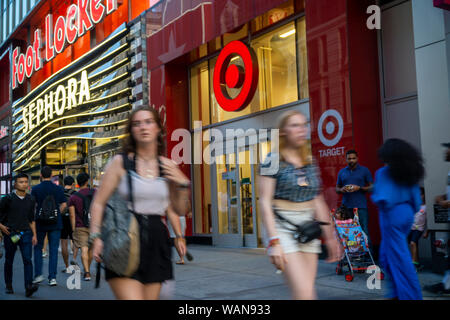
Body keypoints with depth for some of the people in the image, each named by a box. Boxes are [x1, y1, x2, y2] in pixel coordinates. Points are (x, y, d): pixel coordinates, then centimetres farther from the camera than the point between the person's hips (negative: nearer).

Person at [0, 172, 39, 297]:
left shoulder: (30, 200, 8)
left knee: (27, 260, -12)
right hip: (10, 233, -1)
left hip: (25, 233, 1)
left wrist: (34, 234, 12)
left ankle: (28, 287, -18)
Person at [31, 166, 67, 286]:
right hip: (55, 224, 1)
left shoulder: (35, 189, -4)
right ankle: (52, 277, 2)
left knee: (38, 248, 16)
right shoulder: (59, 189, -1)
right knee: (53, 250, 4)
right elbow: (64, 205, -1)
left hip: (40, 223, -1)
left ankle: (38, 274, 11)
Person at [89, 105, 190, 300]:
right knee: (131, 296, -17)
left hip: (156, 241, 4)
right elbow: (98, 203, 0)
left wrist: (184, 185, -3)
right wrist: (96, 236, -11)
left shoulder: (168, 167, 8)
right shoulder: (120, 163, -1)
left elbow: (179, 210, 13)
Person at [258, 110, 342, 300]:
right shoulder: (273, 160, -5)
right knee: (304, 293, -15)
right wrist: (273, 241, -18)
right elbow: (265, 202, -10)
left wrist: (330, 236, 14)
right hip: (283, 228, -5)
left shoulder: (310, 162, 12)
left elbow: (318, 201, 15)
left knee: (308, 293, 3)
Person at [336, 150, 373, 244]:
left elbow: (372, 187, 4)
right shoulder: (341, 172, 14)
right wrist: (341, 190, -4)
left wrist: (359, 188, -12)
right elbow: (337, 189, 19)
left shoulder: (364, 170, 6)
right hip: (346, 207, 3)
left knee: (364, 231, -6)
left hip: (361, 207, -2)